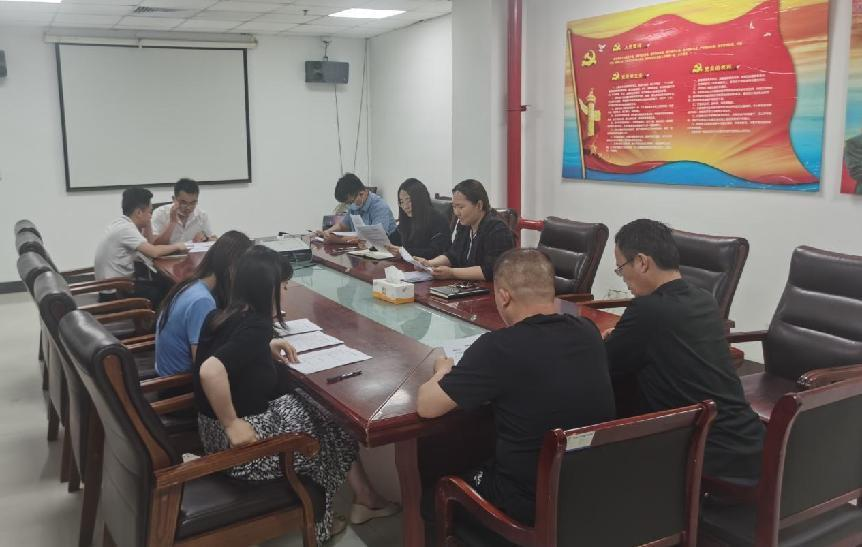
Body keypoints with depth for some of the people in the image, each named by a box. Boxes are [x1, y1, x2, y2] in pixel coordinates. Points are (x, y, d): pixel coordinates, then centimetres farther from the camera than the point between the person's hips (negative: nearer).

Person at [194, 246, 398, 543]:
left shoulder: (222, 314, 0)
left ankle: (364, 499, 24)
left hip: (215, 427, 8)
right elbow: (210, 371, -40)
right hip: (236, 438, -8)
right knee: (327, 436, 12)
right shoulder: (255, 326, -25)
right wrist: (232, 424, -29)